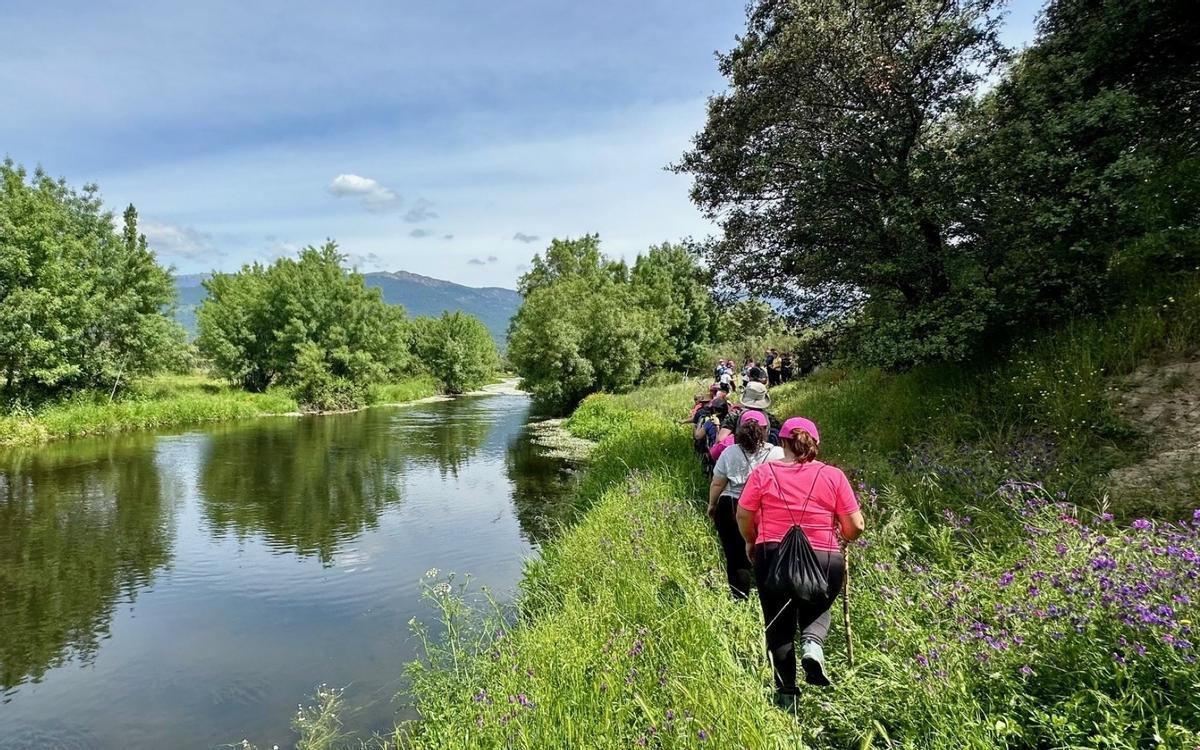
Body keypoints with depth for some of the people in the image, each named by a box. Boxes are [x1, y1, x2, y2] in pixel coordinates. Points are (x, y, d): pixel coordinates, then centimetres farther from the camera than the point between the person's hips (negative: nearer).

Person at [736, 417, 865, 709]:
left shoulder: (763, 472, -2)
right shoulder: (833, 476, -2)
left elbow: (743, 515, -1)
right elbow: (855, 527, -2)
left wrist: (751, 543, 18)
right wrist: (842, 538, 21)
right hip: (824, 560, 0)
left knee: (779, 627, 17)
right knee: (817, 611, 27)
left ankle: (786, 695, 18)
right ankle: (813, 643, -3)